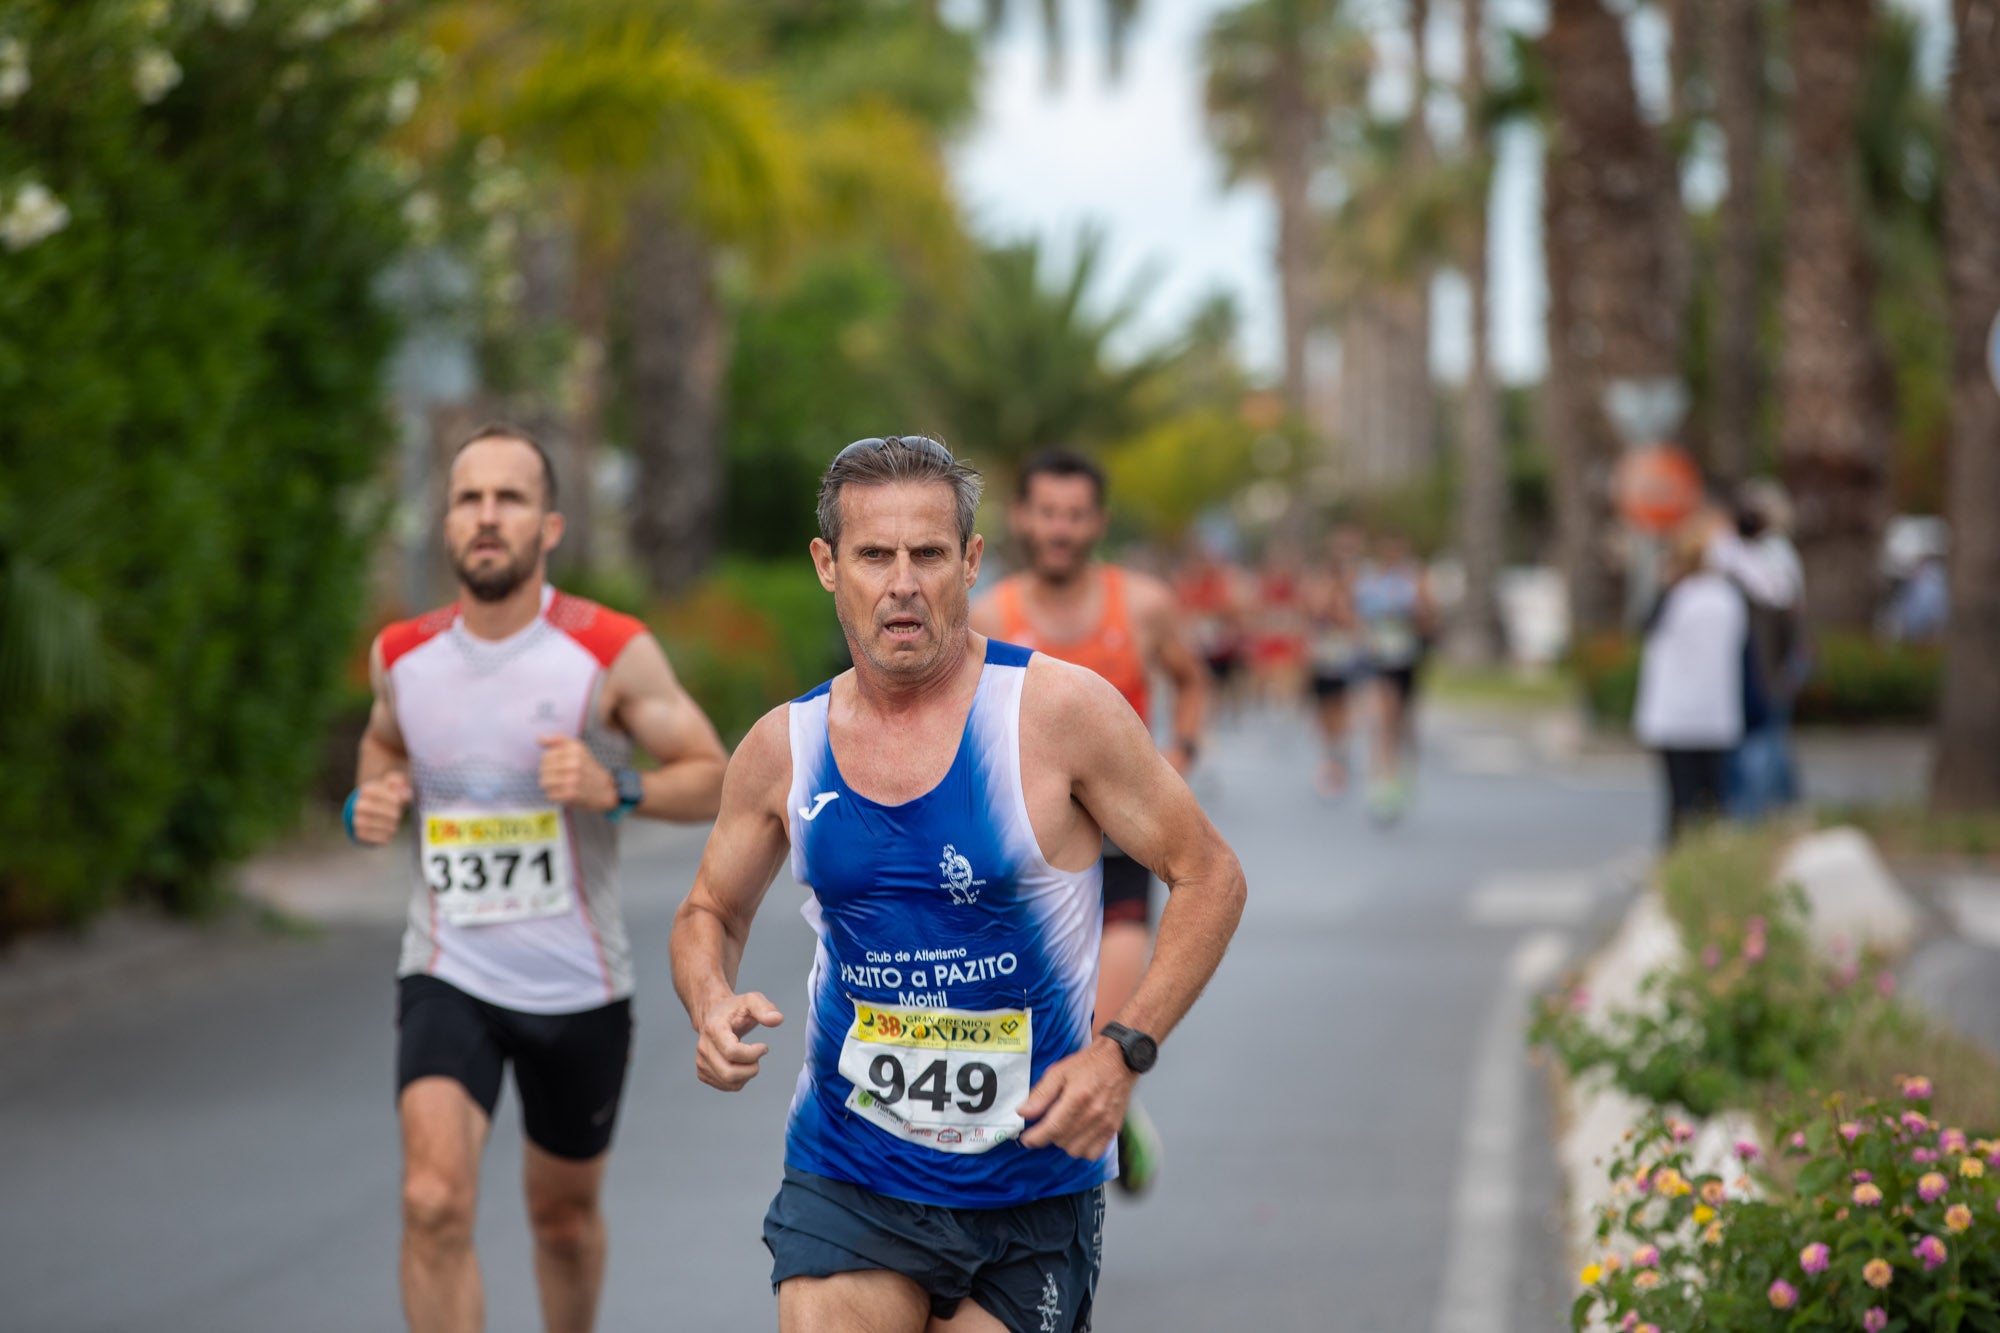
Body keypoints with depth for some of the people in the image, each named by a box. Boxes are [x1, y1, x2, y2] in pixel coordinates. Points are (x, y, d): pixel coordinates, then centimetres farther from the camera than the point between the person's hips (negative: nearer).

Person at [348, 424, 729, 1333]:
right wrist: (373, 799, -1)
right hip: (448, 976, 1)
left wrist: (614, 790, -24)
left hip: (578, 987, 0)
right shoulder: (402, 656, -1)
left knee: (564, 1214, 18)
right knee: (435, 1202, -21)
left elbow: (712, 778, -6)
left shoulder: (611, 653, -11)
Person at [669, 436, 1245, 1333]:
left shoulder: (1058, 710, -10)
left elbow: (1209, 877, -4)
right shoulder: (785, 747, 0)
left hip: (1031, 1188, -1)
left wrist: (1122, 1050, -15)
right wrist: (712, 1007, -6)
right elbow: (710, 912, 17)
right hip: (845, 1184, 2)